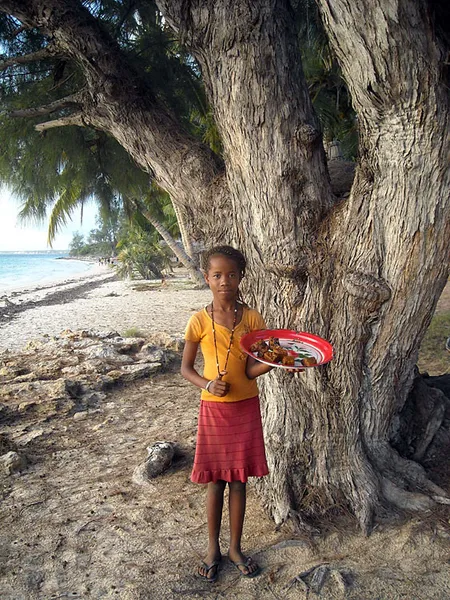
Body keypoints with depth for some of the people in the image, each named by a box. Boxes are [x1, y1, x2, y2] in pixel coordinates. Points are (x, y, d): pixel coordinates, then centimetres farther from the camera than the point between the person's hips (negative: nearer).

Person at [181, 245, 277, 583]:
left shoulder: (252, 319, -5)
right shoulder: (200, 321, -8)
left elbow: (251, 370, -10)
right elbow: (186, 368, 1)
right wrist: (207, 384, -18)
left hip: (246, 409, 1)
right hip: (214, 409, -1)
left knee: (238, 481, 12)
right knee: (215, 482, 10)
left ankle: (235, 548, 33)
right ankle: (213, 549, 32)